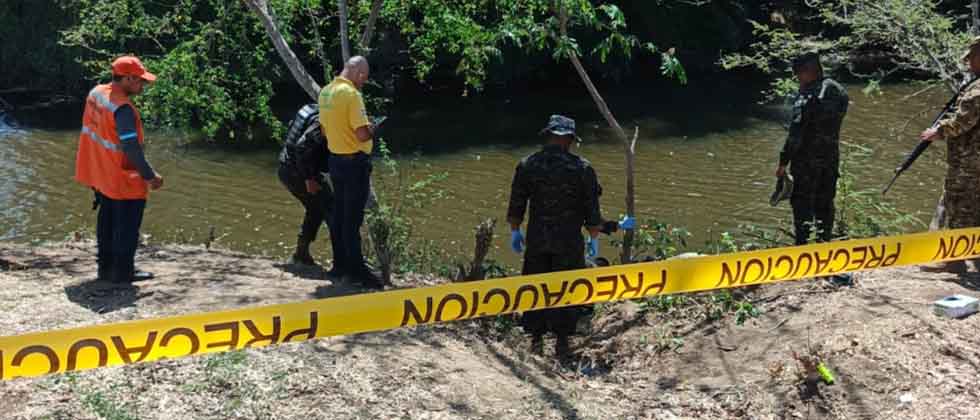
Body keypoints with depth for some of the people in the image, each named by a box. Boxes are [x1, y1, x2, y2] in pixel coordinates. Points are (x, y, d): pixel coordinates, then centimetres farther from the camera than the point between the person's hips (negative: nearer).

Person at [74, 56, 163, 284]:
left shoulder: (96, 93, 1)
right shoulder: (123, 109, -26)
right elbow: (131, 148, -27)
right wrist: (150, 176, -19)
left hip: (101, 175, 9)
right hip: (124, 179, -9)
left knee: (107, 221, 19)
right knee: (127, 225, 4)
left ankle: (106, 267, 29)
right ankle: (123, 272, 11)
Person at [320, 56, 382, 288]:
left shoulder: (326, 92, 7)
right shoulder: (351, 94, -19)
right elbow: (362, 134, -24)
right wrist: (371, 129, -4)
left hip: (335, 159, 9)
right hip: (355, 162, -8)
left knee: (338, 214, 15)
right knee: (352, 218, -3)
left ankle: (340, 264, 23)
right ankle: (357, 270, 3)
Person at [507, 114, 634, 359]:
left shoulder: (527, 165, -1)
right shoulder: (582, 169, -6)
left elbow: (516, 205, 5)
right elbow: (592, 210, -3)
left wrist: (515, 231, 16)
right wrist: (594, 239, 7)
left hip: (536, 240, 2)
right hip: (569, 242, -2)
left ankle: (536, 339, 17)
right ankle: (561, 342, 11)